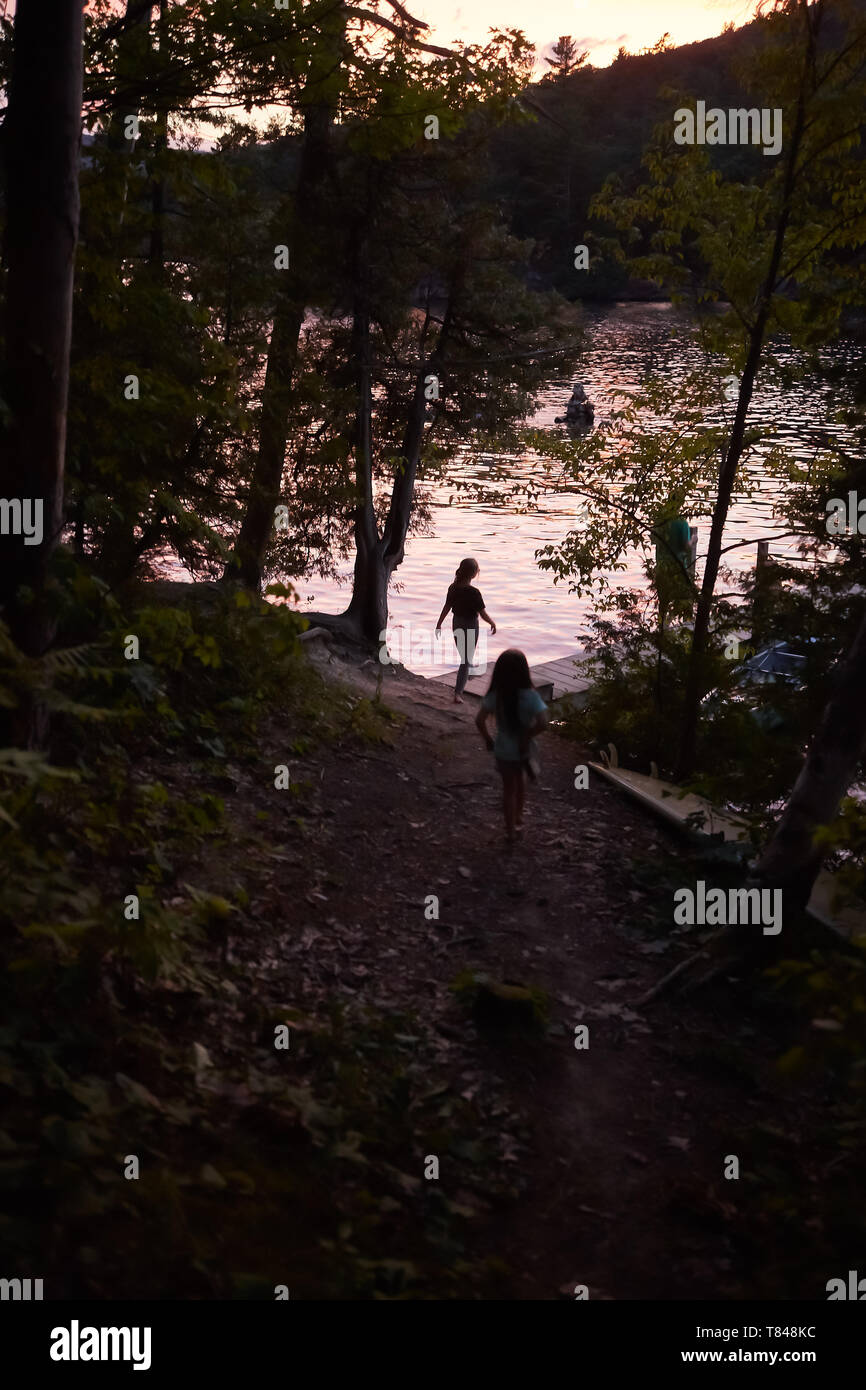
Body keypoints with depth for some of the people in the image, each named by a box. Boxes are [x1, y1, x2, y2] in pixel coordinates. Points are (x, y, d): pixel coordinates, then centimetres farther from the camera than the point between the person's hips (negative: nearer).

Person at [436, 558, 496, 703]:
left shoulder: (453, 588, -6)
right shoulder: (473, 592, -24)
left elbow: (446, 607, 3)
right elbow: (483, 614, -18)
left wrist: (439, 624, 13)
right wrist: (493, 623, 0)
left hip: (457, 624, 6)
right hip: (470, 626, -6)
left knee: (463, 654, 26)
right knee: (466, 659, 2)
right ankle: (458, 693, -2)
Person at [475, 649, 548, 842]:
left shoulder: (495, 695, -16)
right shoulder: (530, 696, -22)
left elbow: (480, 720, -21)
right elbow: (542, 722, -31)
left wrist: (487, 739, -5)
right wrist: (527, 736, -17)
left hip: (503, 751, 0)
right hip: (523, 749, 0)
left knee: (509, 788, 18)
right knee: (519, 780, 30)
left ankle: (511, 828, 27)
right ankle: (518, 817, 46)